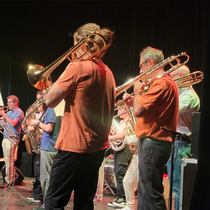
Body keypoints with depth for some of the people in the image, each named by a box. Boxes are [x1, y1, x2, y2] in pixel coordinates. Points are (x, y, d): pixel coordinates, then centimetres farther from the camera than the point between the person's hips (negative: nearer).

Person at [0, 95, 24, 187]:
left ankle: (9, 181, -9)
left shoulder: (19, 112, -5)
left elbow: (13, 123, -18)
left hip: (12, 139, -8)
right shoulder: (9, 112, 20)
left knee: (9, 159, -10)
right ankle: (10, 178, 13)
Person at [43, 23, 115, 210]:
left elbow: (50, 101, -9)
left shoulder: (78, 68, -14)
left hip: (74, 147, -8)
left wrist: (66, 71, 2)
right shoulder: (108, 73, 9)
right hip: (98, 147, 8)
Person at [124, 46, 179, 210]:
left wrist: (137, 92, -5)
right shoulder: (167, 82, 17)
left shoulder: (161, 83, -16)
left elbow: (138, 111, -22)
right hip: (153, 142, 11)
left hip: (152, 144, -11)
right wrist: (135, 102, 9)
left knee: (151, 194, -8)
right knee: (145, 191, 18)